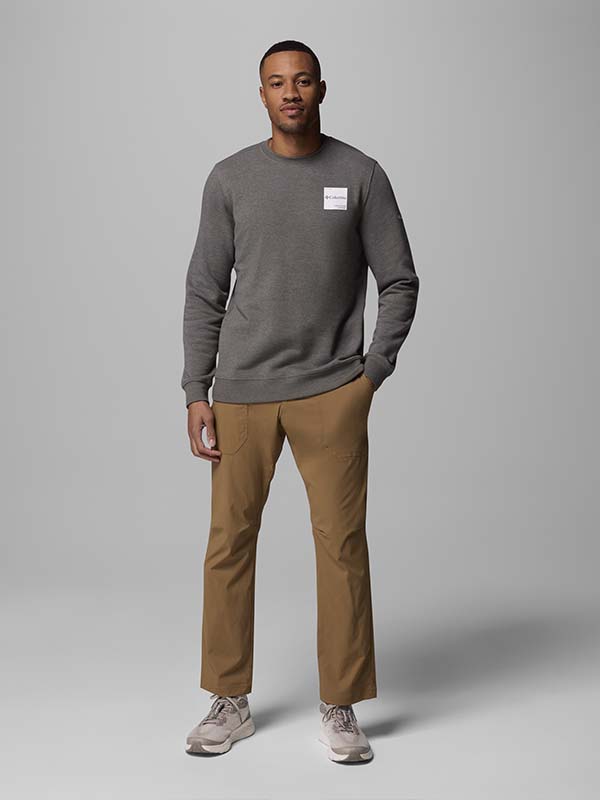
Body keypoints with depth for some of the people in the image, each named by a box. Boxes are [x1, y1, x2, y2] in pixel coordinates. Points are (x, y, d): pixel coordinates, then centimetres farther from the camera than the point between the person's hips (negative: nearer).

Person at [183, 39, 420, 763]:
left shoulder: (361, 175, 3)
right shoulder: (229, 179, 6)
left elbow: (399, 283, 6)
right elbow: (204, 292, 6)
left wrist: (372, 374, -2)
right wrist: (197, 393, 0)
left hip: (332, 393, -1)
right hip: (242, 393, 1)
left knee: (342, 545, -1)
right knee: (229, 543, 3)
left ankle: (340, 708, 12)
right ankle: (231, 702, 18)